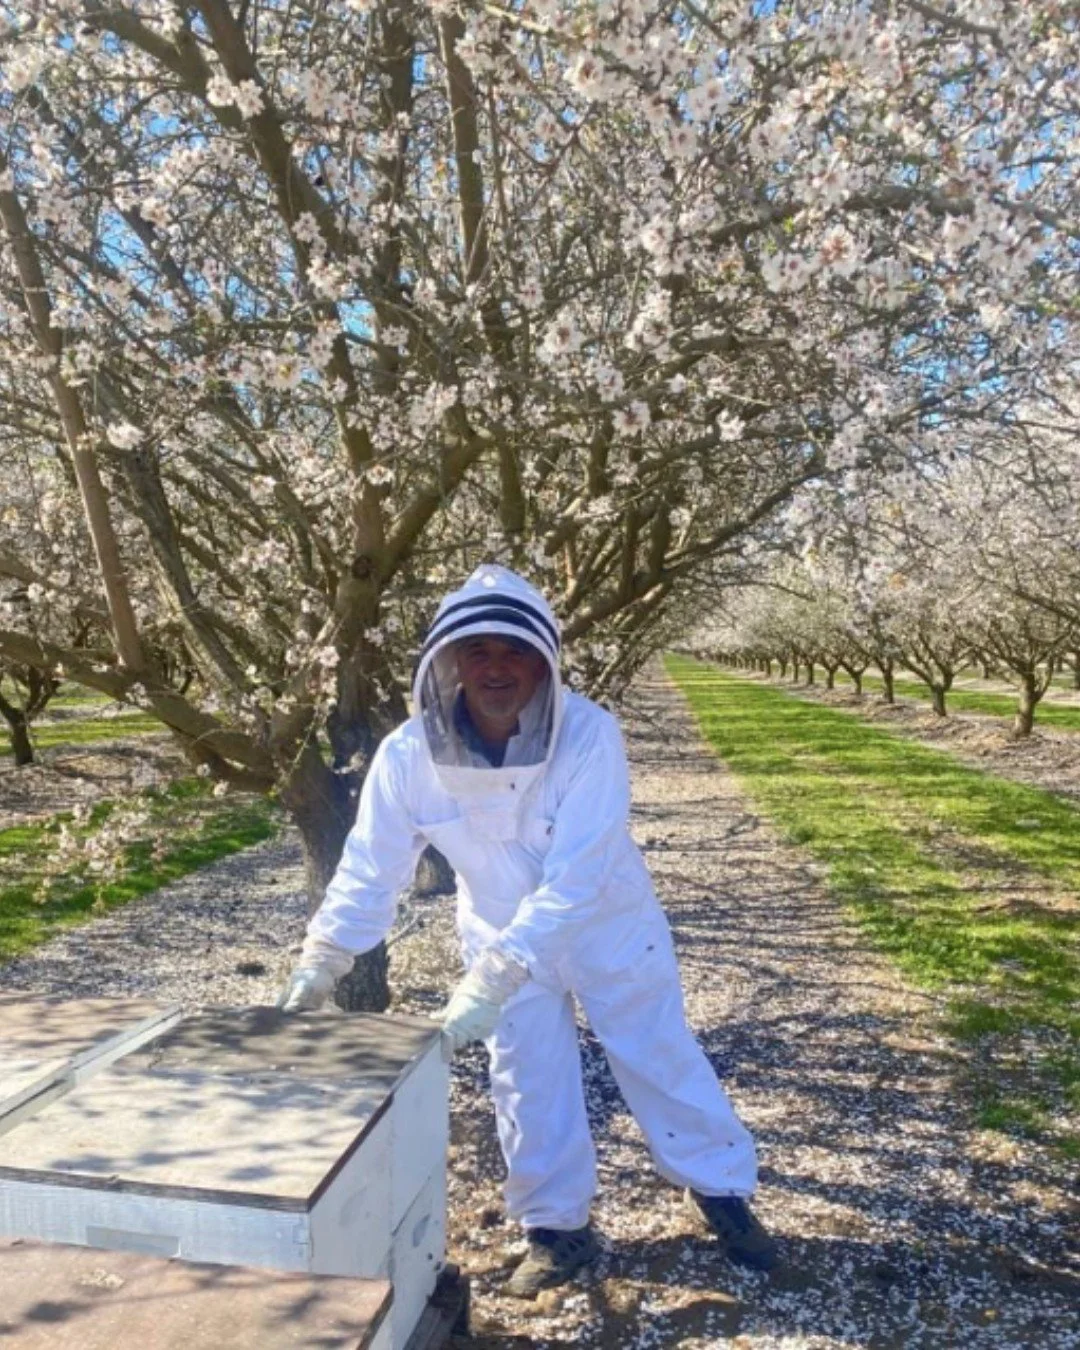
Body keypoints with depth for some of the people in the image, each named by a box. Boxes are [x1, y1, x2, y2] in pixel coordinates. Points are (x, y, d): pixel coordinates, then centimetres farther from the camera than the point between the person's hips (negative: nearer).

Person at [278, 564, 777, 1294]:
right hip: (501, 935, 2)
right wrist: (321, 962, -21)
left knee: (662, 1059, 13)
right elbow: (371, 866, -15)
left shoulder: (589, 734, -34)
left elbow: (575, 877, -38)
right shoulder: (409, 753, -25)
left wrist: (492, 980, -43)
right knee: (530, 1084, 13)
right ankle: (559, 1226, 36)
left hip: (609, 927, -2)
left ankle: (721, 1191, 38)